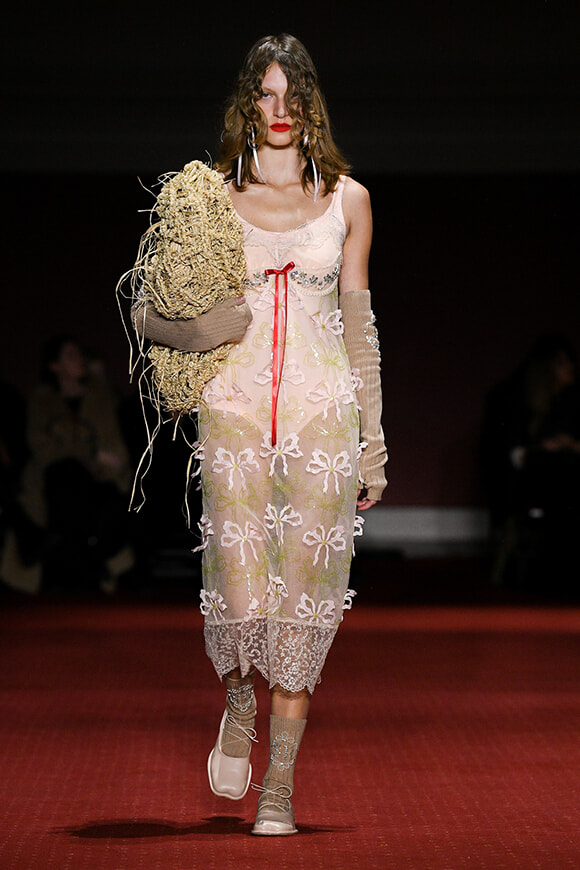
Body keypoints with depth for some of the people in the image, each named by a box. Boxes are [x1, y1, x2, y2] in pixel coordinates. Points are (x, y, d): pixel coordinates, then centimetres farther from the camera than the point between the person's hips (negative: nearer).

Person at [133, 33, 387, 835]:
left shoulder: (347, 199, 9)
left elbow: (359, 320, 12)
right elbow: (146, 310, 8)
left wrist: (374, 439, 9)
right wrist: (190, 333, -15)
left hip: (323, 409, 1)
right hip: (235, 403, -1)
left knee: (305, 594, -2)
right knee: (241, 598, -8)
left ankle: (280, 783, 8)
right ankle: (240, 703, 27)